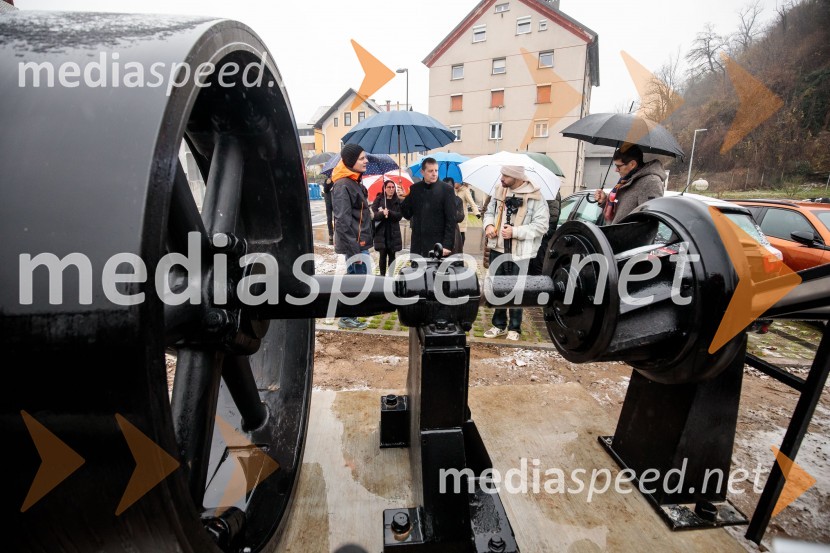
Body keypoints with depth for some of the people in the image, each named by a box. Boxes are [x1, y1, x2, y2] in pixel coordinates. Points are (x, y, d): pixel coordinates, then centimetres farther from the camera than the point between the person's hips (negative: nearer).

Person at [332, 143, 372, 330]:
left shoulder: (354, 182, 13)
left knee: (354, 278, 17)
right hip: (355, 243, -10)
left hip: (359, 242, 10)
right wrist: (355, 249, -25)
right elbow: (343, 221, -24)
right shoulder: (343, 186, -18)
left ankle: (349, 314, 29)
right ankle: (347, 318, 10)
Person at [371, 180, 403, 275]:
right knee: (382, 255, -2)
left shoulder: (398, 201, 6)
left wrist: (388, 212, -19)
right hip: (381, 232, -1)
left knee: (392, 255, 5)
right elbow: (373, 215, -6)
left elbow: (399, 215, -6)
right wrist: (382, 214, -23)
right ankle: (382, 275, 7)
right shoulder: (378, 199, 3)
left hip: (393, 233, 1)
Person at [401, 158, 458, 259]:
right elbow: (408, 215, 11)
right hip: (418, 246, 3)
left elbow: (451, 220, -6)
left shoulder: (446, 190, -3)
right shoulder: (414, 189, 8)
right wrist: (403, 200, -7)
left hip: (438, 246, -3)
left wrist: (447, 245, -14)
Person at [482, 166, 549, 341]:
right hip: (497, 249, 6)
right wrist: (488, 225, -4)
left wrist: (515, 232, -21)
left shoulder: (534, 197, -11)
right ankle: (499, 325, 29)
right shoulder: (499, 191, 7)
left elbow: (541, 225, -14)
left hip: (519, 253, -5)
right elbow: (489, 211, 18)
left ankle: (514, 328, 22)